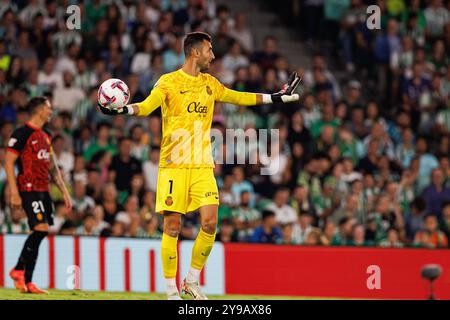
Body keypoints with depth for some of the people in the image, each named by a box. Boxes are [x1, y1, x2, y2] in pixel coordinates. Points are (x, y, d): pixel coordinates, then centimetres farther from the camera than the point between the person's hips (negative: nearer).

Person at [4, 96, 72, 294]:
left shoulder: (45, 136, 18)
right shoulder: (22, 134, -8)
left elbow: (52, 167, 24)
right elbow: (8, 163, -11)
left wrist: (64, 192, 19)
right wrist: (14, 194, -17)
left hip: (43, 191, 8)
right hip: (28, 189, -8)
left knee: (39, 233, 4)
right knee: (41, 229, -18)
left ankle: (26, 282, 7)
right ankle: (18, 270, -4)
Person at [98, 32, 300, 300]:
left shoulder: (210, 83, 15)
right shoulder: (169, 82, -3)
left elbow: (238, 97, 29)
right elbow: (147, 106, -17)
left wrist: (276, 97, 32)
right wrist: (122, 110, -36)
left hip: (203, 165, 5)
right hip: (174, 165, -5)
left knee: (210, 223, -6)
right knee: (173, 227, -5)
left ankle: (193, 280, 12)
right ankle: (172, 291, 2)